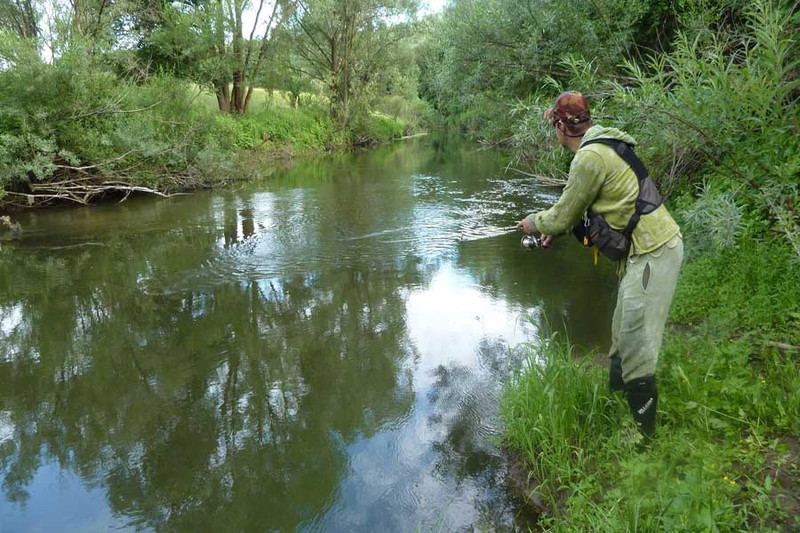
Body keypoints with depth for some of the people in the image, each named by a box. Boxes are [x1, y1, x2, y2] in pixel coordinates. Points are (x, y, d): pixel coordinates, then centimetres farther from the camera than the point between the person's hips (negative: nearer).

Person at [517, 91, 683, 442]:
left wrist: (535, 223, 8)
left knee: (635, 346, -3)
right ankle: (617, 395, 40)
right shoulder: (605, 143, 13)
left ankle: (642, 432, 9)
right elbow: (581, 204, 24)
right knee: (623, 332, 23)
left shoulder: (590, 157, -19)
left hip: (653, 253, -11)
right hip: (647, 247, 11)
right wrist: (553, 227, 20)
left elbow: (563, 216, -10)